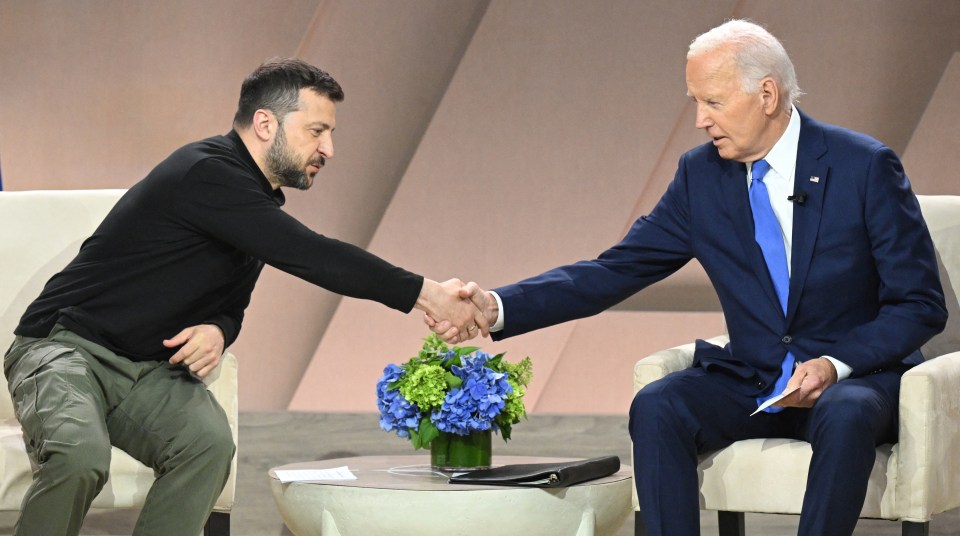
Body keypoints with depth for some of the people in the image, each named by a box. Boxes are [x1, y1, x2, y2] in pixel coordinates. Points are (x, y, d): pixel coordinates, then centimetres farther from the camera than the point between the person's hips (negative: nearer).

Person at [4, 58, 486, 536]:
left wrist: (219, 331, -8)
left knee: (210, 442, -22)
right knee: (81, 455, -35)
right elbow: (313, 257, -27)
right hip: (66, 347, -8)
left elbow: (233, 303, 18)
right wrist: (423, 293, -25)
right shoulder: (207, 175, -21)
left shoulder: (259, 201, 10)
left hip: (147, 370, 8)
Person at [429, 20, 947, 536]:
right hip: (749, 381, 4)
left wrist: (836, 363, -23)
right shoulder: (701, 175, 2)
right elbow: (615, 271, 0)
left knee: (845, 416, -37)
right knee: (655, 407, -25)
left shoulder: (866, 167, -9)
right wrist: (498, 307, -13)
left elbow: (920, 304, -6)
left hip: (855, 374, -3)